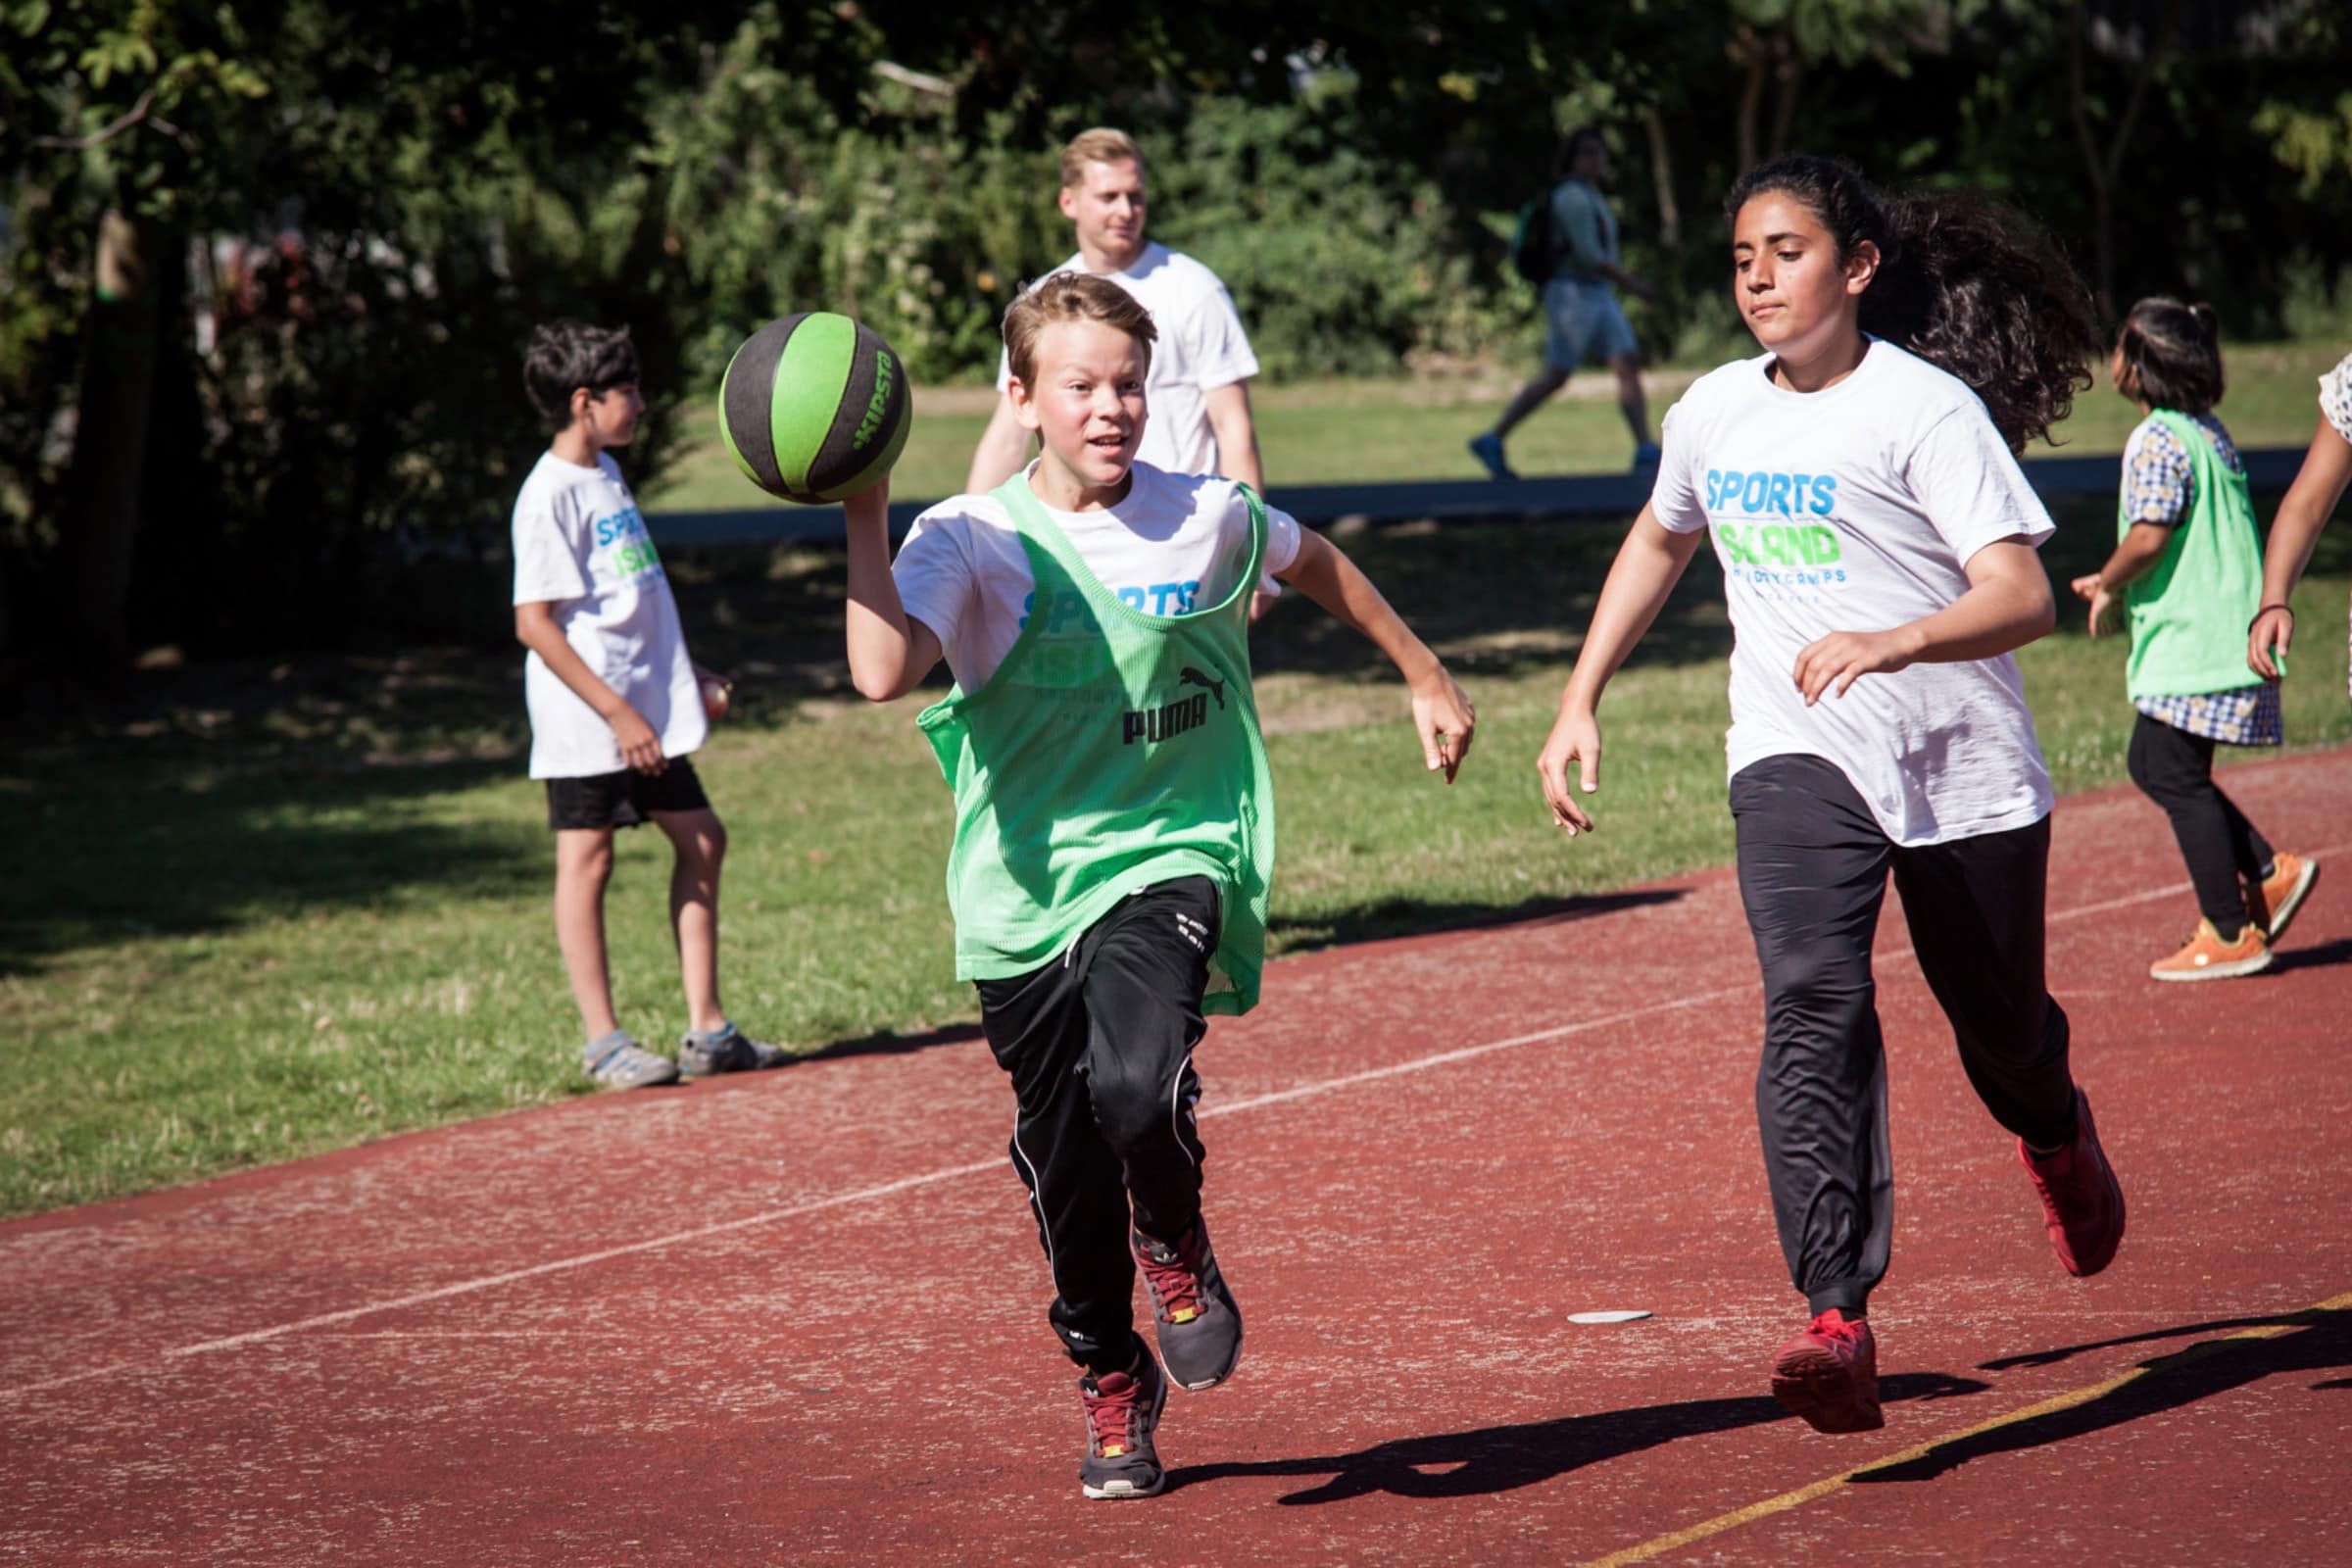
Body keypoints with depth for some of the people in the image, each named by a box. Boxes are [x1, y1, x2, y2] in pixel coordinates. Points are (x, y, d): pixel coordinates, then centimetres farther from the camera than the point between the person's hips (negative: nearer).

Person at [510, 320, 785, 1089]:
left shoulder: (607, 474, 13)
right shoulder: (551, 493, -15)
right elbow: (534, 622, -19)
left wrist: (690, 674, 24)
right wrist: (616, 712, -21)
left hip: (647, 709, 9)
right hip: (587, 718, -9)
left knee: (700, 841, 9)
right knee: (587, 859, 0)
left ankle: (707, 1032, 14)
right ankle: (603, 1041, 7)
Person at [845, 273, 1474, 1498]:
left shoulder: (1211, 518, 1)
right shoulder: (971, 541, -7)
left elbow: (1318, 566, 24)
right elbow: (883, 672, -26)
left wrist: (1425, 677, 34)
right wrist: (863, 511, -28)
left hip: (1170, 860, 0)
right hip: (1026, 892, 1)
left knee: (1140, 1088, -28)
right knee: (1065, 1177, 8)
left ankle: (1177, 1244, 7)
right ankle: (1113, 1391, 35)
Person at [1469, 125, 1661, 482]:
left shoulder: (1592, 198, 16)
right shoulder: (1573, 196, -14)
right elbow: (1586, 254, -22)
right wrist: (1629, 281, -19)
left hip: (1600, 297, 9)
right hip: (1573, 295, -9)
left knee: (1629, 365, -5)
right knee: (1554, 378, -6)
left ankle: (1646, 452, -11)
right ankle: (1491, 442, 4)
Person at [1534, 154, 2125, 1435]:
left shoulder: (1926, 408, -13)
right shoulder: (1713, 414, 5)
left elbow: (2024, 596, -21)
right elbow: (1658, 541, 27)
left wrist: (1889, 644, -38)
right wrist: (1581, 701, 21)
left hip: (1961, 764, -2)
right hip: (1795, 755, 2)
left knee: (2000, 1024, 14)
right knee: (1814, 1002, -22)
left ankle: (2057, 1139, 54)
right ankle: (1835, 1322, -32)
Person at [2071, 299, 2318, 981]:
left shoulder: (2156, 440, -15)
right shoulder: (2210, 434, 14)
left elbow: (2149, 536, -23)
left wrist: (2107, 587, -5)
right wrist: (2115, 582, 19)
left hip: (2186, 644, -10)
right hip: (2227, 635, 10)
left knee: (2176, 778, -2)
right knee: (2154, 766, 18)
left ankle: (2231, 935, 2)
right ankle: (2271, 873, 15)